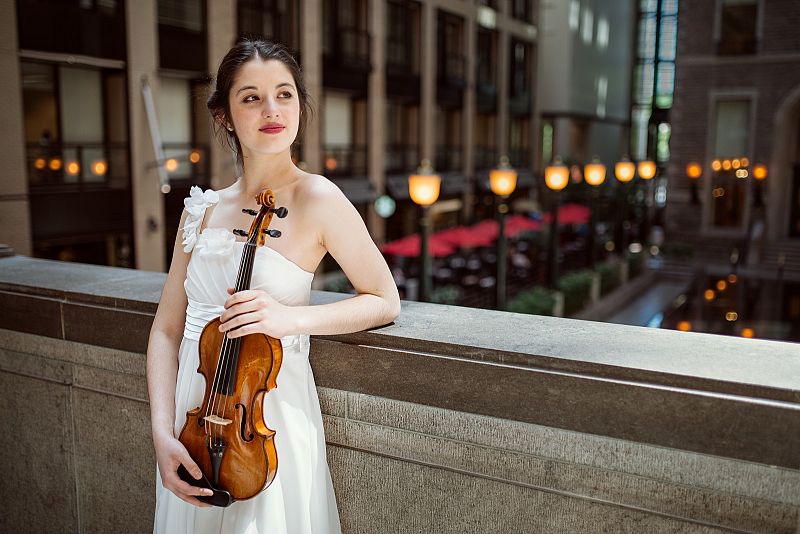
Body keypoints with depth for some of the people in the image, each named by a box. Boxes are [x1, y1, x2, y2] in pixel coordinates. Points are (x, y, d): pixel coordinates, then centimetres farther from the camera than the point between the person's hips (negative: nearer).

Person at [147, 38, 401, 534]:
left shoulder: (318, 199, -13)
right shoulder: (203, 209, 2)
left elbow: (385, 301, -6)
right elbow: (167, 329, 3)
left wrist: (291, 316, -21)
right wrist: (163, 433, -8)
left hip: (269, 421, -5)